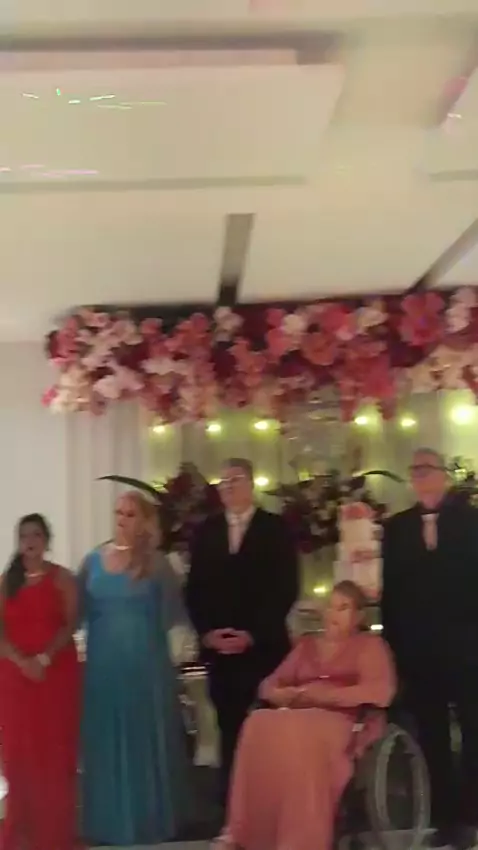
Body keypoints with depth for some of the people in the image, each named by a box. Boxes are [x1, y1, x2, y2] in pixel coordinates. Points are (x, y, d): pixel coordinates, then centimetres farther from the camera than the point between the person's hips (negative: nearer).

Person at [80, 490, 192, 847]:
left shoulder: (154, 563, -2)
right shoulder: (94, 560, 4)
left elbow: (166, 616, 0)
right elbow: (83, 612, 6)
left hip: (145, 663, -2)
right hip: (103, 663, 2)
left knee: (148, 738, 6)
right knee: (107, 740, 8)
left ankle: (152, 818, 20)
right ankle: (110, 821, 21)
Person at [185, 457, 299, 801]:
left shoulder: (276, 528, 3)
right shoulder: (207, 531, 13)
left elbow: (286, 588, -4)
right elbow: (195, 589, 11)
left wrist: (252, 634, -11)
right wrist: (207, 632, -4)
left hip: (264, 646, -3)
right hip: (218, 647, 3)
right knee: (229, 729, 3)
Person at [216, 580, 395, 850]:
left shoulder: (370, 644, 13)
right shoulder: (307, 644, 27)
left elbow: (380, 691, -5)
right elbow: (270, 683, 21)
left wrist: (324, 695, -11)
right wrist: (280, 693, -5)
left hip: (344, 721, -4)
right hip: (300, 717, 4)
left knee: (299, 734, -37)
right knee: (260, 725, -30)